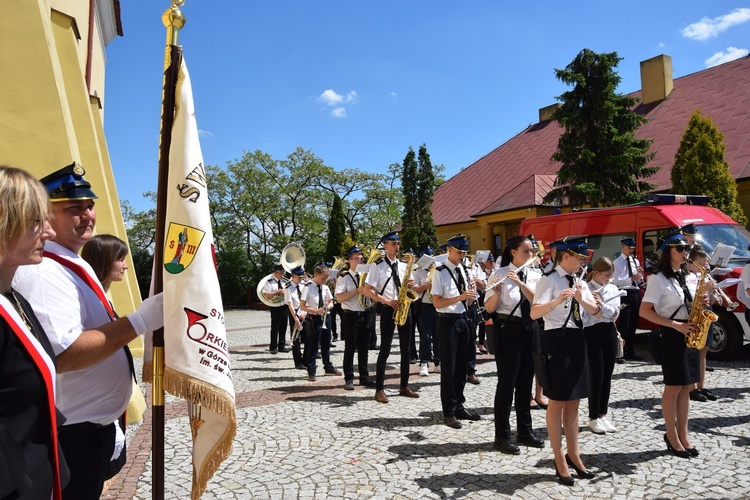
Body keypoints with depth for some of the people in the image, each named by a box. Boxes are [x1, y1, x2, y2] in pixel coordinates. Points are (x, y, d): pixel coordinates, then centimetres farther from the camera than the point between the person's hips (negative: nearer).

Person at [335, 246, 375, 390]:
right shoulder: (344, 277, -5)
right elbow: (340, 298, -16)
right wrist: (358, 290, -21)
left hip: (365, 315, 5)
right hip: (351, 316, -5)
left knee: (364, 348, 11)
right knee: (350, 348, 1)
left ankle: (364, 377, 20)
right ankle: (349, 379, 10)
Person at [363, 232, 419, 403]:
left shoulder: (404, 266, 12)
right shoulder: (378, 267, -4)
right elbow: (367, 290, -8)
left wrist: (411, 285, -6)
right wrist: (387, 300, -17)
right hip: (388, 310, -5)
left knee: (406, 349, 9)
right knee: (385, 349, -4)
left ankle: (404, 386, 20)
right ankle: (379, 389, 4)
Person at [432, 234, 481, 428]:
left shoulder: (464, 271, 11)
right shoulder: (440, 272, -8)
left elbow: (466, 302, 14)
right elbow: (437, 303, -15)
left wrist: (471, 296, -7)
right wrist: (460, 297, -24)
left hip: (464, 319, 6)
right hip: (448, 321, -6)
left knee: (462, 366, 14)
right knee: (449, 368, 2)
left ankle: (459, 406, 28)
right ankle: (449, 412, 14)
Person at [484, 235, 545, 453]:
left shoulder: (535, 274, 5)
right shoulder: (499, 274, -7)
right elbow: (489, 308, -9)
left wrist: (520, 283, -22)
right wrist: (496, 292, -28)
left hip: (530, 329, 5)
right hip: (508, 330, -5)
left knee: (525, 382, 15)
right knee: (507, 383, 1)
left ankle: (525, 431, 29)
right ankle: (502, 436, 12)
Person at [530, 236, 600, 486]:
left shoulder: (578, 282, 12)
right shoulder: (549, 280, -11)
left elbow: (597, 312, 5)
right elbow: (534, 313, -24)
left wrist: (582, 299, -15)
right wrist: (557, 301, -40)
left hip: (577, 339, 8)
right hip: (557, 340, -8)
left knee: (573, 402, 16)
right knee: (557, 402, 3)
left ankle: (573, 455, 29)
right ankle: (560, 461, 16)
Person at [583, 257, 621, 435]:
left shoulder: (613, 289, 8)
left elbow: (615, 313, -4)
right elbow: (582, 316, -11)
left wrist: (601, 303, -17)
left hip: (609, 332, 5)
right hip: (592, 332, -5)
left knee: (607, 374, 9)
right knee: (596, 375, -3)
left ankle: (602, 415, 21)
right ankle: (593, 418, 9)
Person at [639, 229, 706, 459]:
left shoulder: (691, 277, 11)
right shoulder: (659, 279, -10)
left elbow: (691, 305, 19)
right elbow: (644, 311, -14)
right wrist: (676, 325, -19)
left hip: (690, 333, 7)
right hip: (672, 336, -7)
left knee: (686, 387, 11)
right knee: (674, 387, 0)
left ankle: (683, 435, 21)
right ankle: (672, 436, 14)